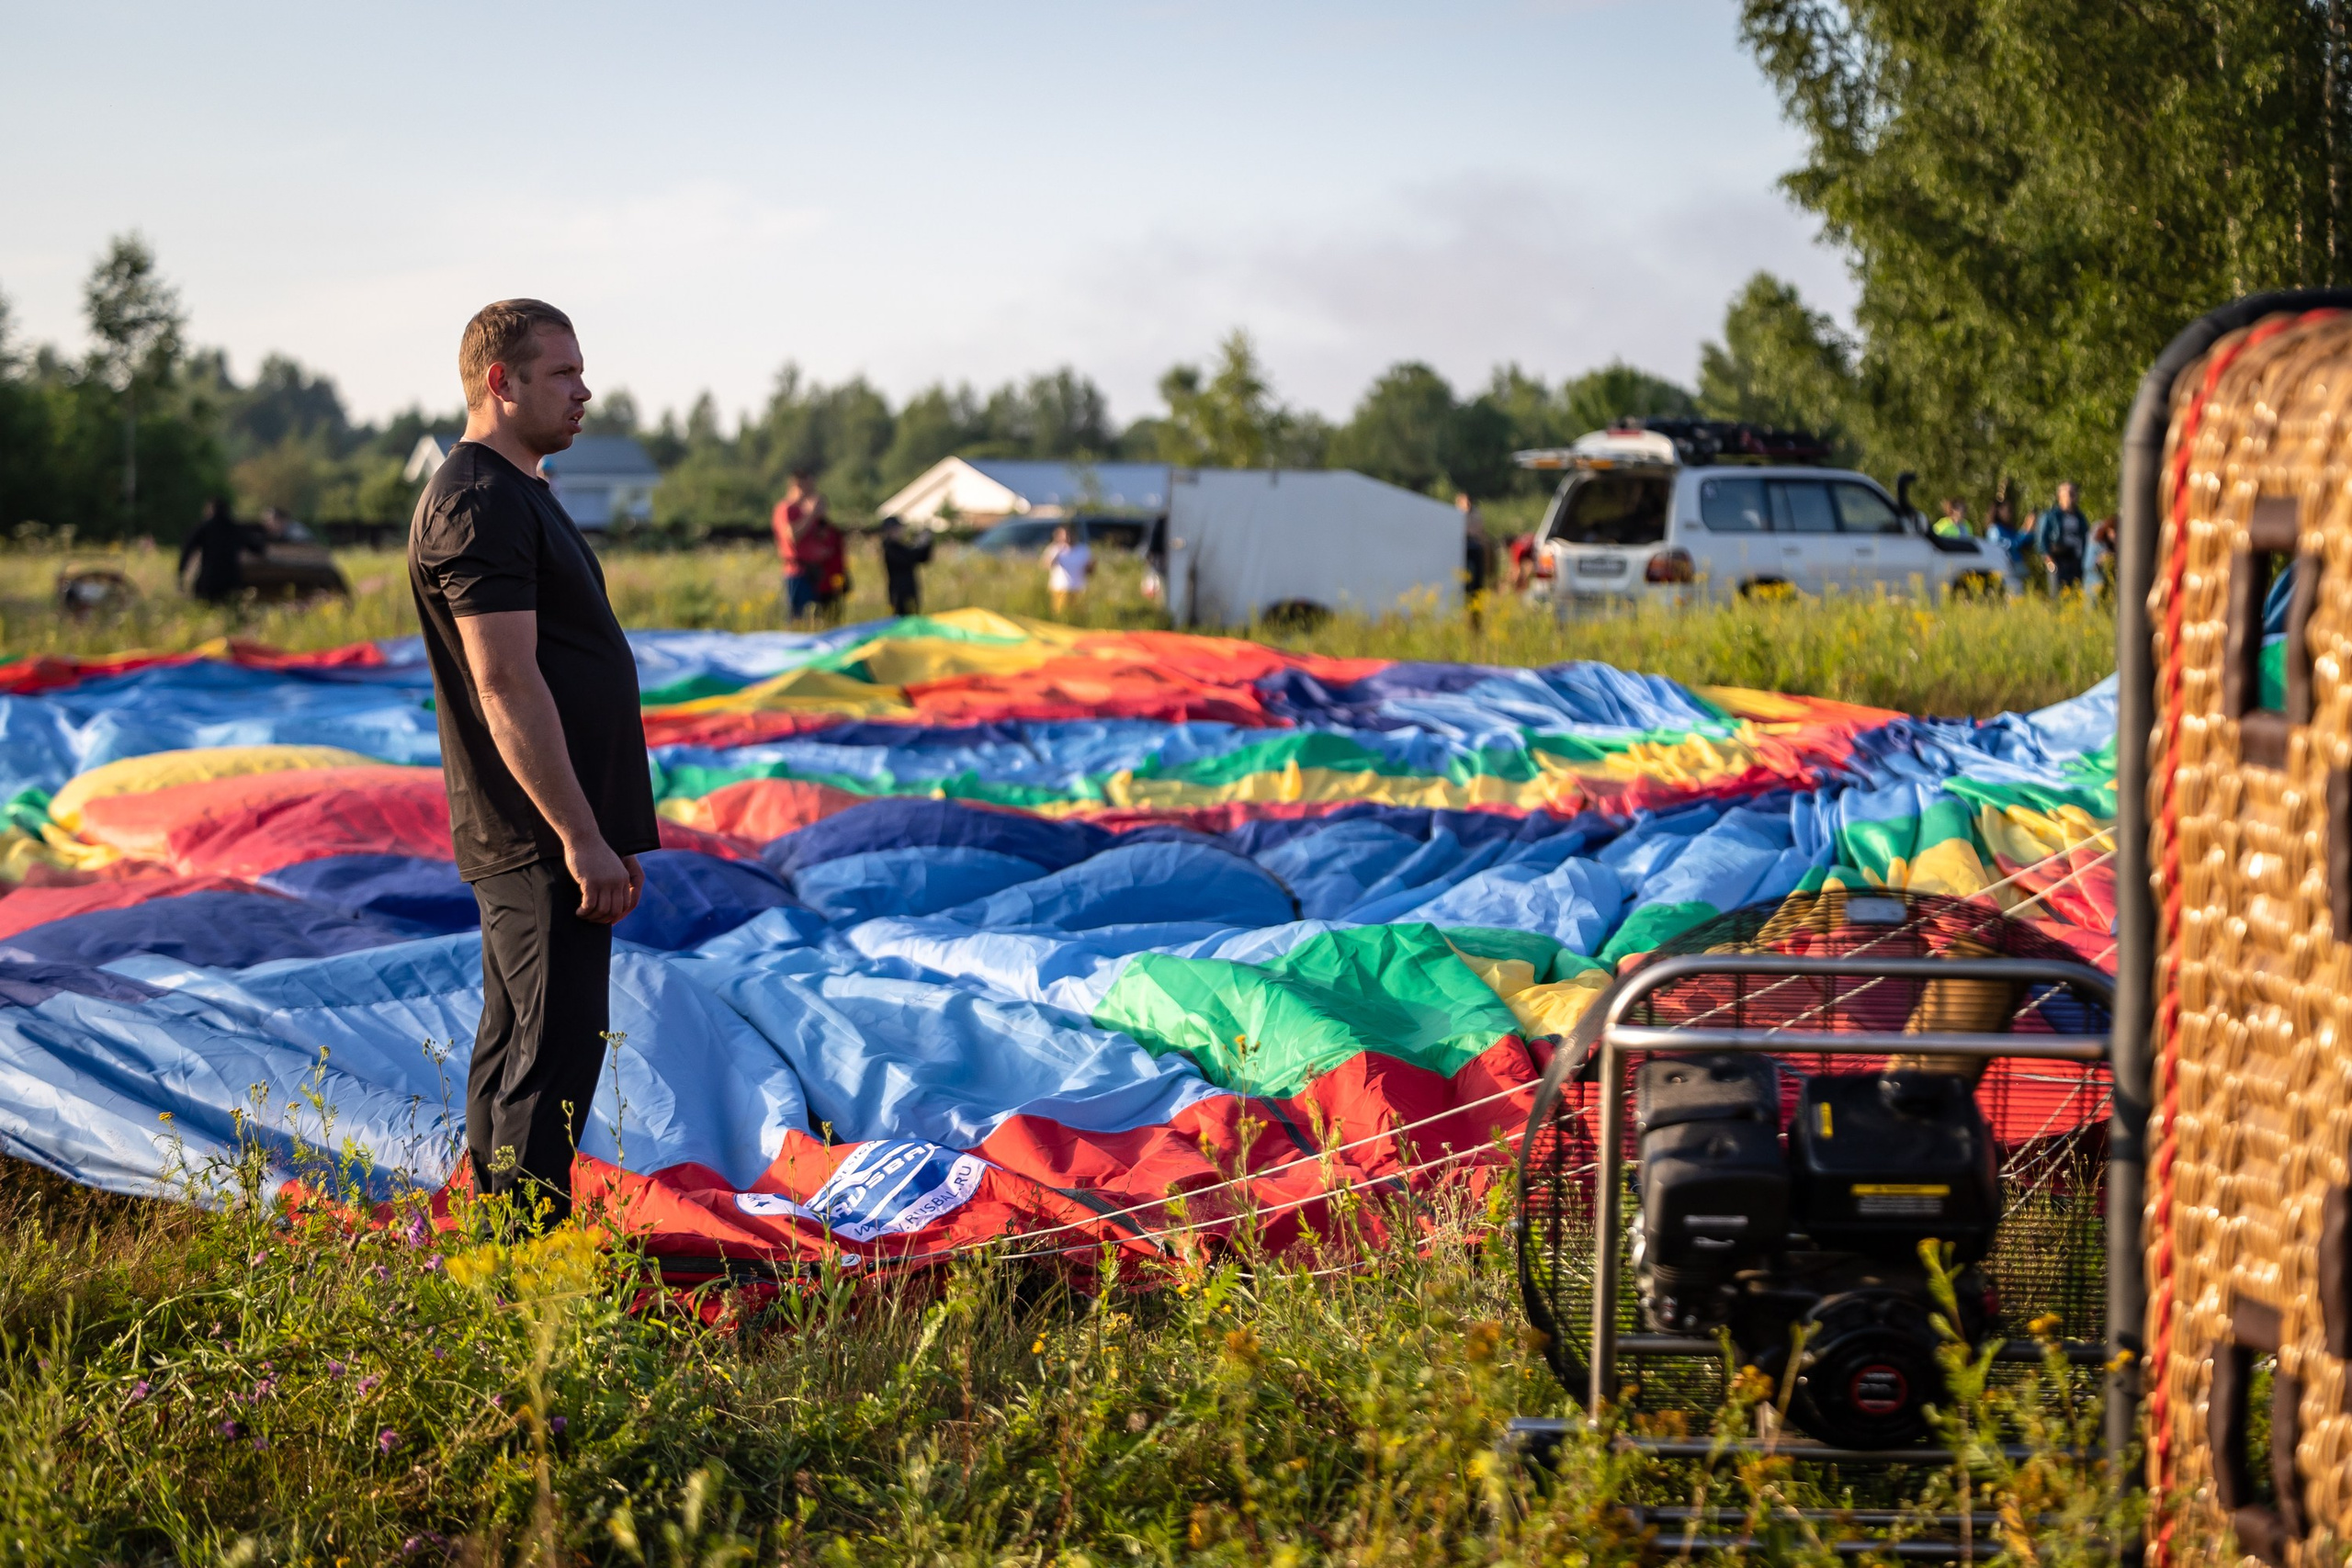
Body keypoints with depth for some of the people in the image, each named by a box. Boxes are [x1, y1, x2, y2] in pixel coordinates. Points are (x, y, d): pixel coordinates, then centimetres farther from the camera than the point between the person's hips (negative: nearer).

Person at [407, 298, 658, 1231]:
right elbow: (506, 684, -22)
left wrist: (611, 833, 23)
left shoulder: (517, 494, 19)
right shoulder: (477, 504, -15)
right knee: (554, 1057, -10)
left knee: (513, 1050, 14)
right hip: (538, 840, -11)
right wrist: (581, 838, -23)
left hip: (533, 841, 11)